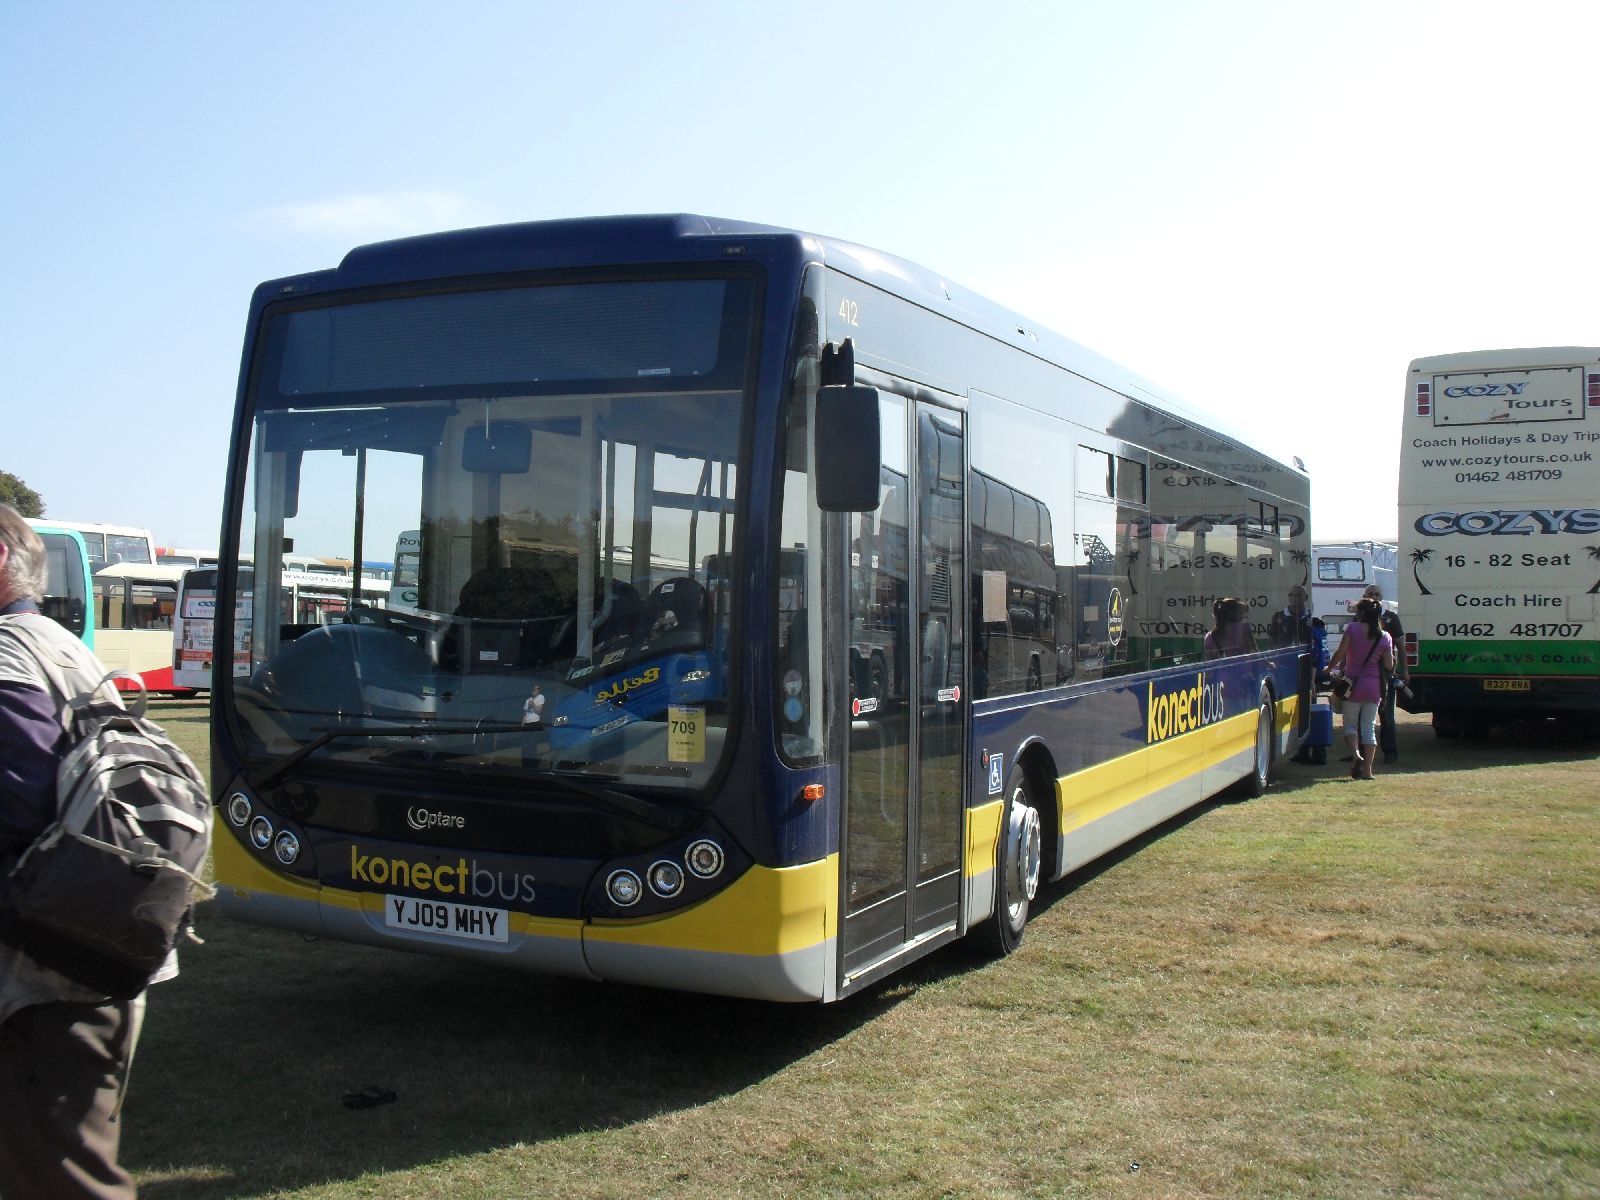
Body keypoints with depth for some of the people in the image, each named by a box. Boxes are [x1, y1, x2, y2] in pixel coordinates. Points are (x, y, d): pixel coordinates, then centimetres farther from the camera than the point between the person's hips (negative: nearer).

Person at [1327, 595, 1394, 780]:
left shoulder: (1353, 628, -7)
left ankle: (1355, 753, -16)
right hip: (1374, 686, 3)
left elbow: (1340, 653, -11)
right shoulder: (1384, 637, 1)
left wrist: (1329, 668, 4)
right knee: (1369, 727, 8)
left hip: (1353, 684, -3)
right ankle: (1367, 769, 2)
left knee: (1350, 723, 10)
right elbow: (1389, 666, 3)